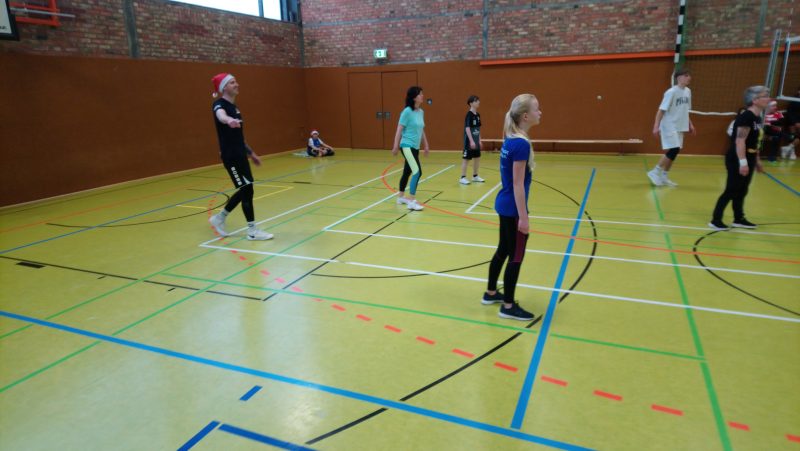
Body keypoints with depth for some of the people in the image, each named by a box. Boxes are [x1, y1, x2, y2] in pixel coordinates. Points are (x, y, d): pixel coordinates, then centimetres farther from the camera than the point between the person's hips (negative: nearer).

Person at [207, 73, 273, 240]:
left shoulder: (234, 106, 15)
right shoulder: (220, 104, -12)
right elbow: (220, 115, -39)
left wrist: (251, 153, 26)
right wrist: (229, 119, -62)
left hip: (240, 154, 9)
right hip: (230, 156, -9)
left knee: (244, 190, 13)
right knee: (247, 189, -5)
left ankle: (219, 218, 28)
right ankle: (252, 231, 5)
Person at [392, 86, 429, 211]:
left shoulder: (421, 112, 8)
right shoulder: (407, 111, -13)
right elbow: (399, 130, -10)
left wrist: (425, 145, 21)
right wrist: (395, 146, -10)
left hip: (415, 147, 8)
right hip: (407, 146, -8)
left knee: (407, 172, 17)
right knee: (417, 171, -18)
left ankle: (401, 197, 32)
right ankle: (411, 201, -14)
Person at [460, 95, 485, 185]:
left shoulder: (478, 115, 9)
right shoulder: (469, 114, -14)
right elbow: (467, 128, -19)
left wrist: (479, 140, 15)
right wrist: (471, 141, -23)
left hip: (476, 141, 8)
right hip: (469, 141, -8)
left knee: (477, 158, 13)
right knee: (466, 158, -2)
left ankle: (475, 176, 25)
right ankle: (463, 177, 4)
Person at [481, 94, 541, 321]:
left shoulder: (510, 140, 7)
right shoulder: (521, 144, -21)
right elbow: (518, 184, -21)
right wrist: (523, 217, -18)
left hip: (504, 205, 9)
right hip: (513, 209, -9)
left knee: (503, 251, 20)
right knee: (516, 257, 3)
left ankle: (490, 293, 35)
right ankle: (508, 306, 15)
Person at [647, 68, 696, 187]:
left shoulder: (688, 91, 10)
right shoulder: (671, 92, -14)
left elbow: (685, 110, 19)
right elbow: (661, 110, -16)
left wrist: (690, 124, 17)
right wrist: (656, 126, -22)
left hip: (679, 127, 8)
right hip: (669, 126, -8)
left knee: (674, 151, 8)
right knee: (673, 150, -15)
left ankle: (664, 176, 17)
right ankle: (655, 172, -2)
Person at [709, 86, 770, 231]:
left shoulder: (757, 118, 12)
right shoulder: (746, 117, -17)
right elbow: (740, 141, -23)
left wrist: (756, 161, 24)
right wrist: (743, 162, -27)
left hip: (748, 160, 9)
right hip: (737, 160, -9)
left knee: (741, 191, 16)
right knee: (731, 191, -5)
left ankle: (739, 219, 26)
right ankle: (715, 220, 2)